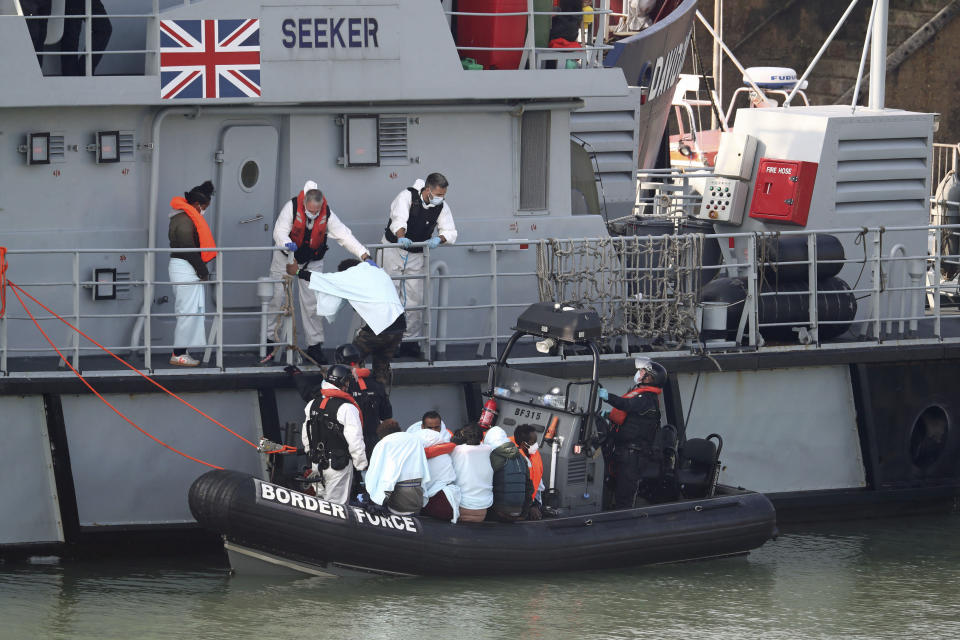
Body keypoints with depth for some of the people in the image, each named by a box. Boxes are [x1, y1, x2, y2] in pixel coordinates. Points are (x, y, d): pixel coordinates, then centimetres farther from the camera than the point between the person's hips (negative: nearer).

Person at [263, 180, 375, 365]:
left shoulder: (327, 214, -18)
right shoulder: (292, 207, -25)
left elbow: (345, 236, -19)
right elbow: (280, 231, -30)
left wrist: (365, 256, -28)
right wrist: (287, 244, -53)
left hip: (312, 261, 1)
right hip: (287, 258, -1)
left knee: (312, 302, -3)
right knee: (278, 298, -3)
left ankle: (314, 345, 4)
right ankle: (271, 340, 9)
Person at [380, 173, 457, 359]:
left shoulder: (442, 206, -7)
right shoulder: (407, 197, -20)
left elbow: (450, 232, -10)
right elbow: (399, 220, -37)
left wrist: (439, 239, -34)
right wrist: (401, 237, -57)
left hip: (417, 255, 4)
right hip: (393, 250, -4)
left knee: (415, 299, 1)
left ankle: (411, 341, 10)